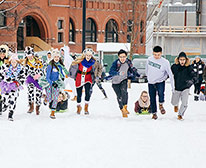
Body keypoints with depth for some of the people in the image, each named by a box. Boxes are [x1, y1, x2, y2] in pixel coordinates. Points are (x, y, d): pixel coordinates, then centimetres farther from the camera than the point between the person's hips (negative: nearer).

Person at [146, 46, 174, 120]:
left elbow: (170, 74, -13)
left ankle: (161, 105, -1)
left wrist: (173, 87, -15)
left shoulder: (165, 62, -17)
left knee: (161, 93, -29)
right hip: (151, 83, 3)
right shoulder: (149, 59, -6)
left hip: (160, 82, -3)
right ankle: (154, 113, 25)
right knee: (152, 99, 6)